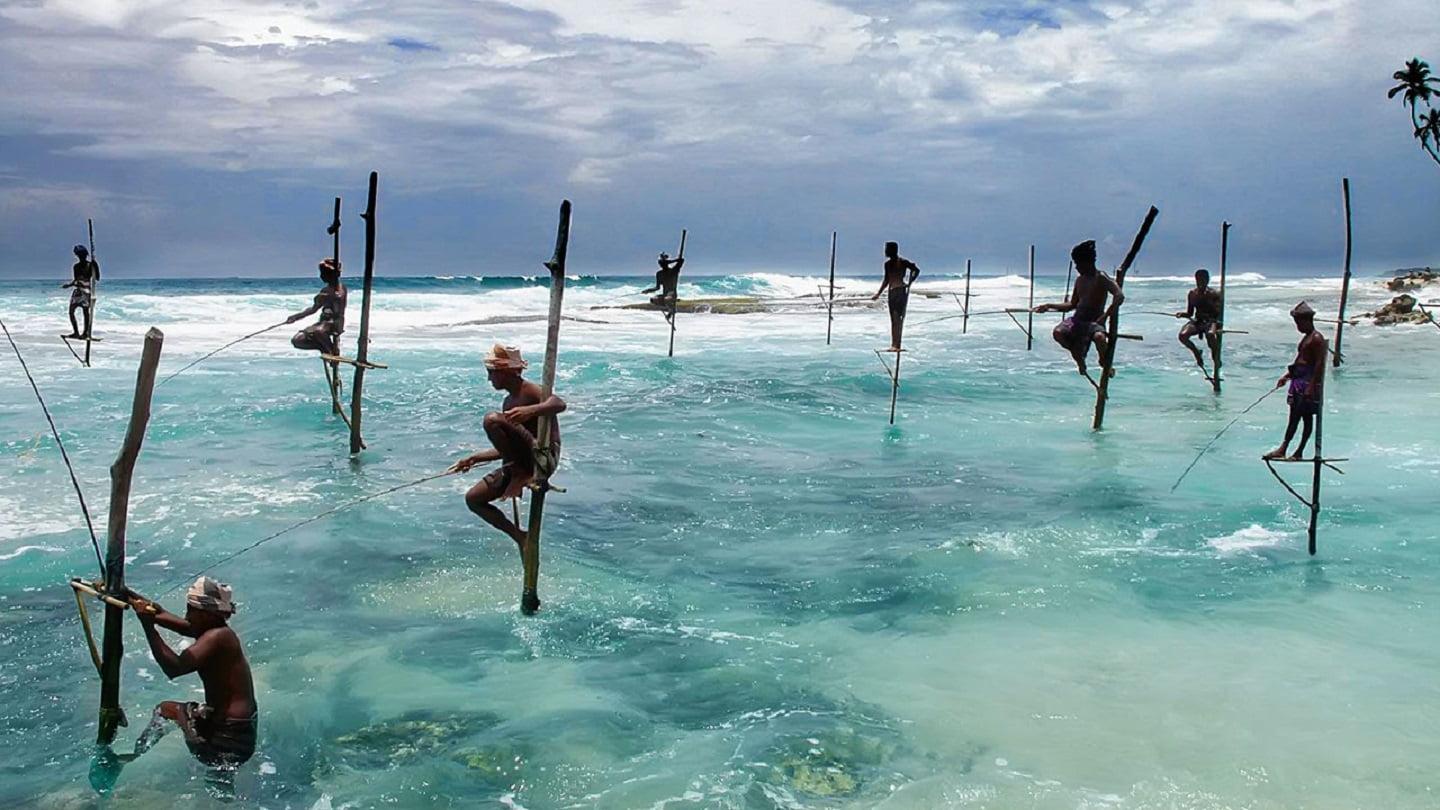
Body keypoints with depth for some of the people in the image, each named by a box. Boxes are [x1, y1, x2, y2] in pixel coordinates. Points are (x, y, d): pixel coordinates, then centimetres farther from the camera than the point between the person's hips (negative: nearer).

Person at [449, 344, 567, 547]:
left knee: (492, 420, -26)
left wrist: (530, 411, -46)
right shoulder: (508, 402, 21)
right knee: (473, 498, 10)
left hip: (543, 458, -10)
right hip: (517, 464, 10)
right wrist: (473, 459, 28)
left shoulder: (529, 391, -7)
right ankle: (519, 537, 10)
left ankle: (521, 475, -18)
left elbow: (559, 404, -30)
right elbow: (506, 448, 29)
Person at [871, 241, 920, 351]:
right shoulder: (887, 264, 12)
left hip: (902, 291, -7)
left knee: (898, 319, -11)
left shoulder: (902, 262, -8)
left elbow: (916, 270, -6)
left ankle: (897, 345, -14)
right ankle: (893, 345, 12)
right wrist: (878, 294, 21)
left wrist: (909, 283, -13)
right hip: (892, 292, 7)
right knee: (893, 319, 8)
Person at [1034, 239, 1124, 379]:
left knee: (1099, 337, -40)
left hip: (1094, 321, -6)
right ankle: (1078, 358, 4)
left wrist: (1106, 315, -30)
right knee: (1058, 333, -25)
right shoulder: (1079, 279, 13)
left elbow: (1119, 296, -22)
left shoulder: (1102, 278, -8)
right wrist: (1049, 306, 14)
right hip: (1077, 319, 6)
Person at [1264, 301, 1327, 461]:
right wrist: (1287, 376, 19)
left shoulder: (1317, 339, -12)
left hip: (1309, 382, -10)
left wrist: (1311, 387, -23)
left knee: (1295, 416, -12)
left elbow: (1319, 364, -19)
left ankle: (1283, 449, -16)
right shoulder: (1306, 338, 18)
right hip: (1299, 381, 10)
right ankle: (1299, 452, 11)